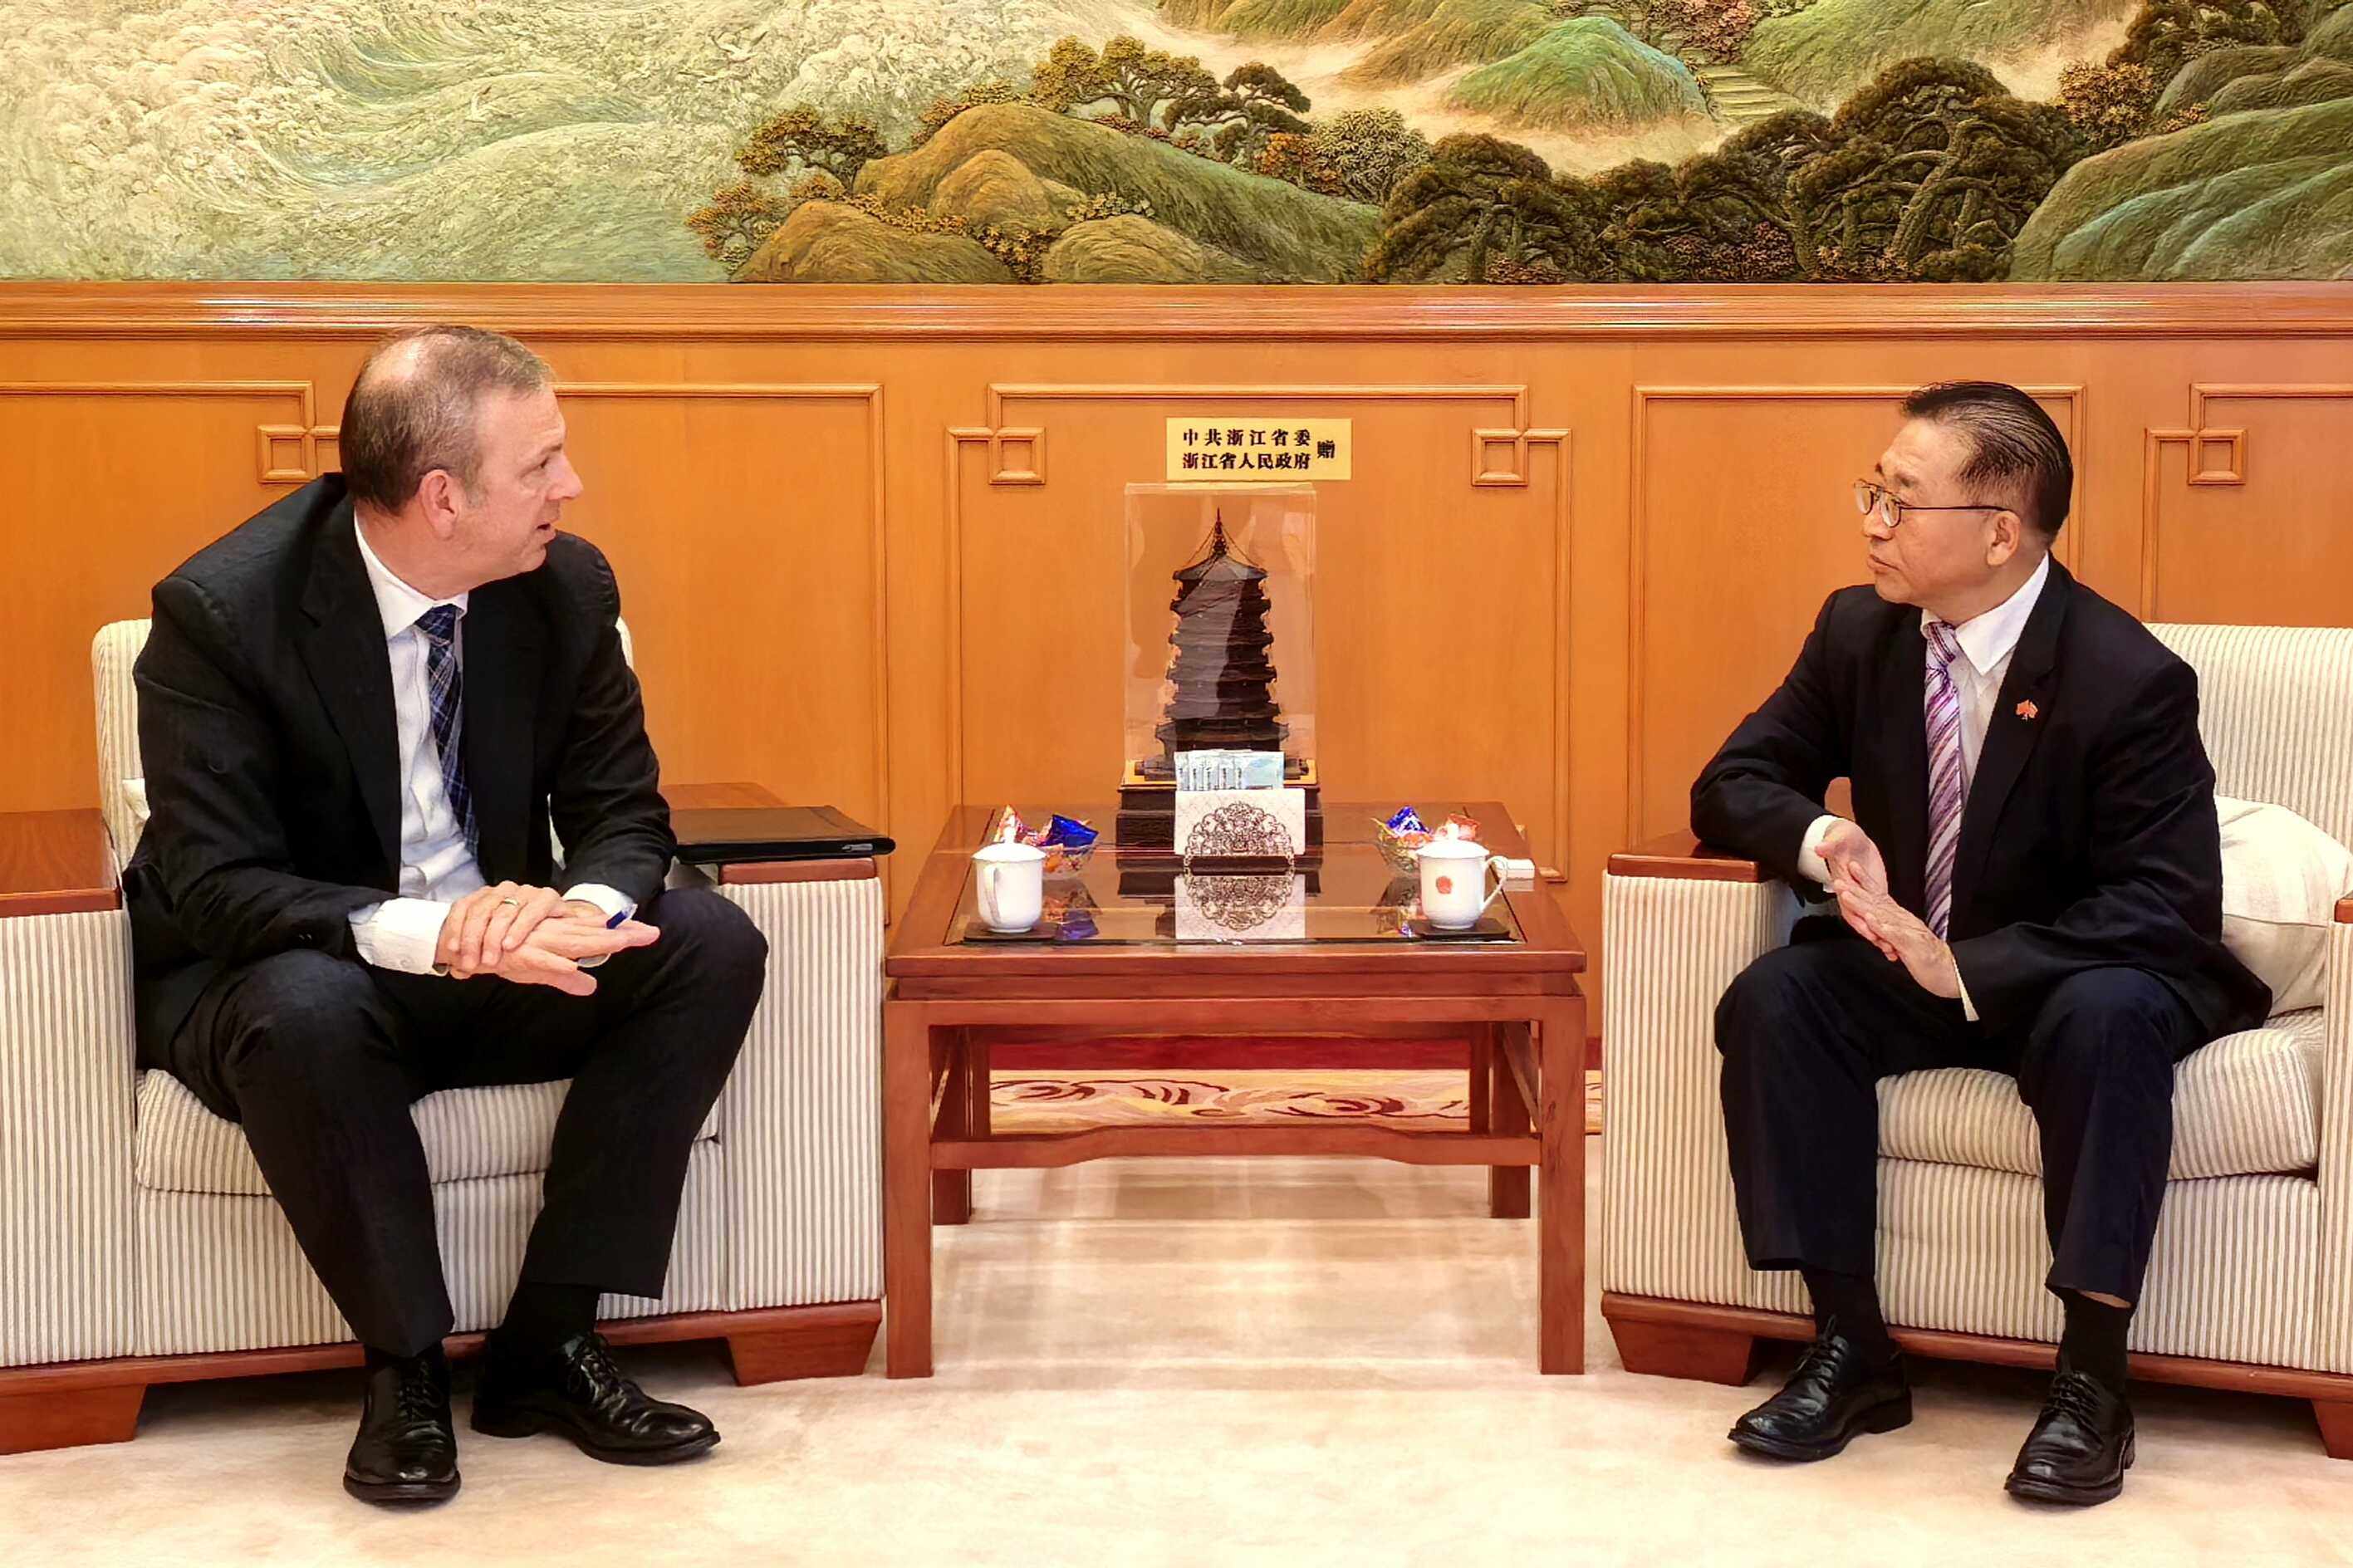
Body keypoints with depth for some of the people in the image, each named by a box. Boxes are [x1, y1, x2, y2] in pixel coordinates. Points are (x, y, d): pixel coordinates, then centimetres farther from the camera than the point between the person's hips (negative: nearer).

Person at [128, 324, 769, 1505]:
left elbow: (622, 811, -2)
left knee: (712, 946, -19)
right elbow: (215, 887, -23)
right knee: (309, 1008, -39)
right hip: (276, 976, -5)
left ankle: (548, 1342, -13)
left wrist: (585, 908, -28)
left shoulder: (567, 587, -6)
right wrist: (421, 933, -40)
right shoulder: (220, 612, -20)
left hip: (499, 959, 5)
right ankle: (404, 1366, -16)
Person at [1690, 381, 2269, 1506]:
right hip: (1914, 965, 5)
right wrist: (1820, 840, -23)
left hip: (2083, 980, -4)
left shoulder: (2131, 681, -20)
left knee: (2109, 1021, -37)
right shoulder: (1858, 632, -4)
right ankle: (1849, 1348, -18)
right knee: (1773, 999, -23)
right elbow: (1732, 786, 2)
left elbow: (2168, 907, -22)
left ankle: (2091, 1376, -27)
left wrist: (1968, 968, -33)